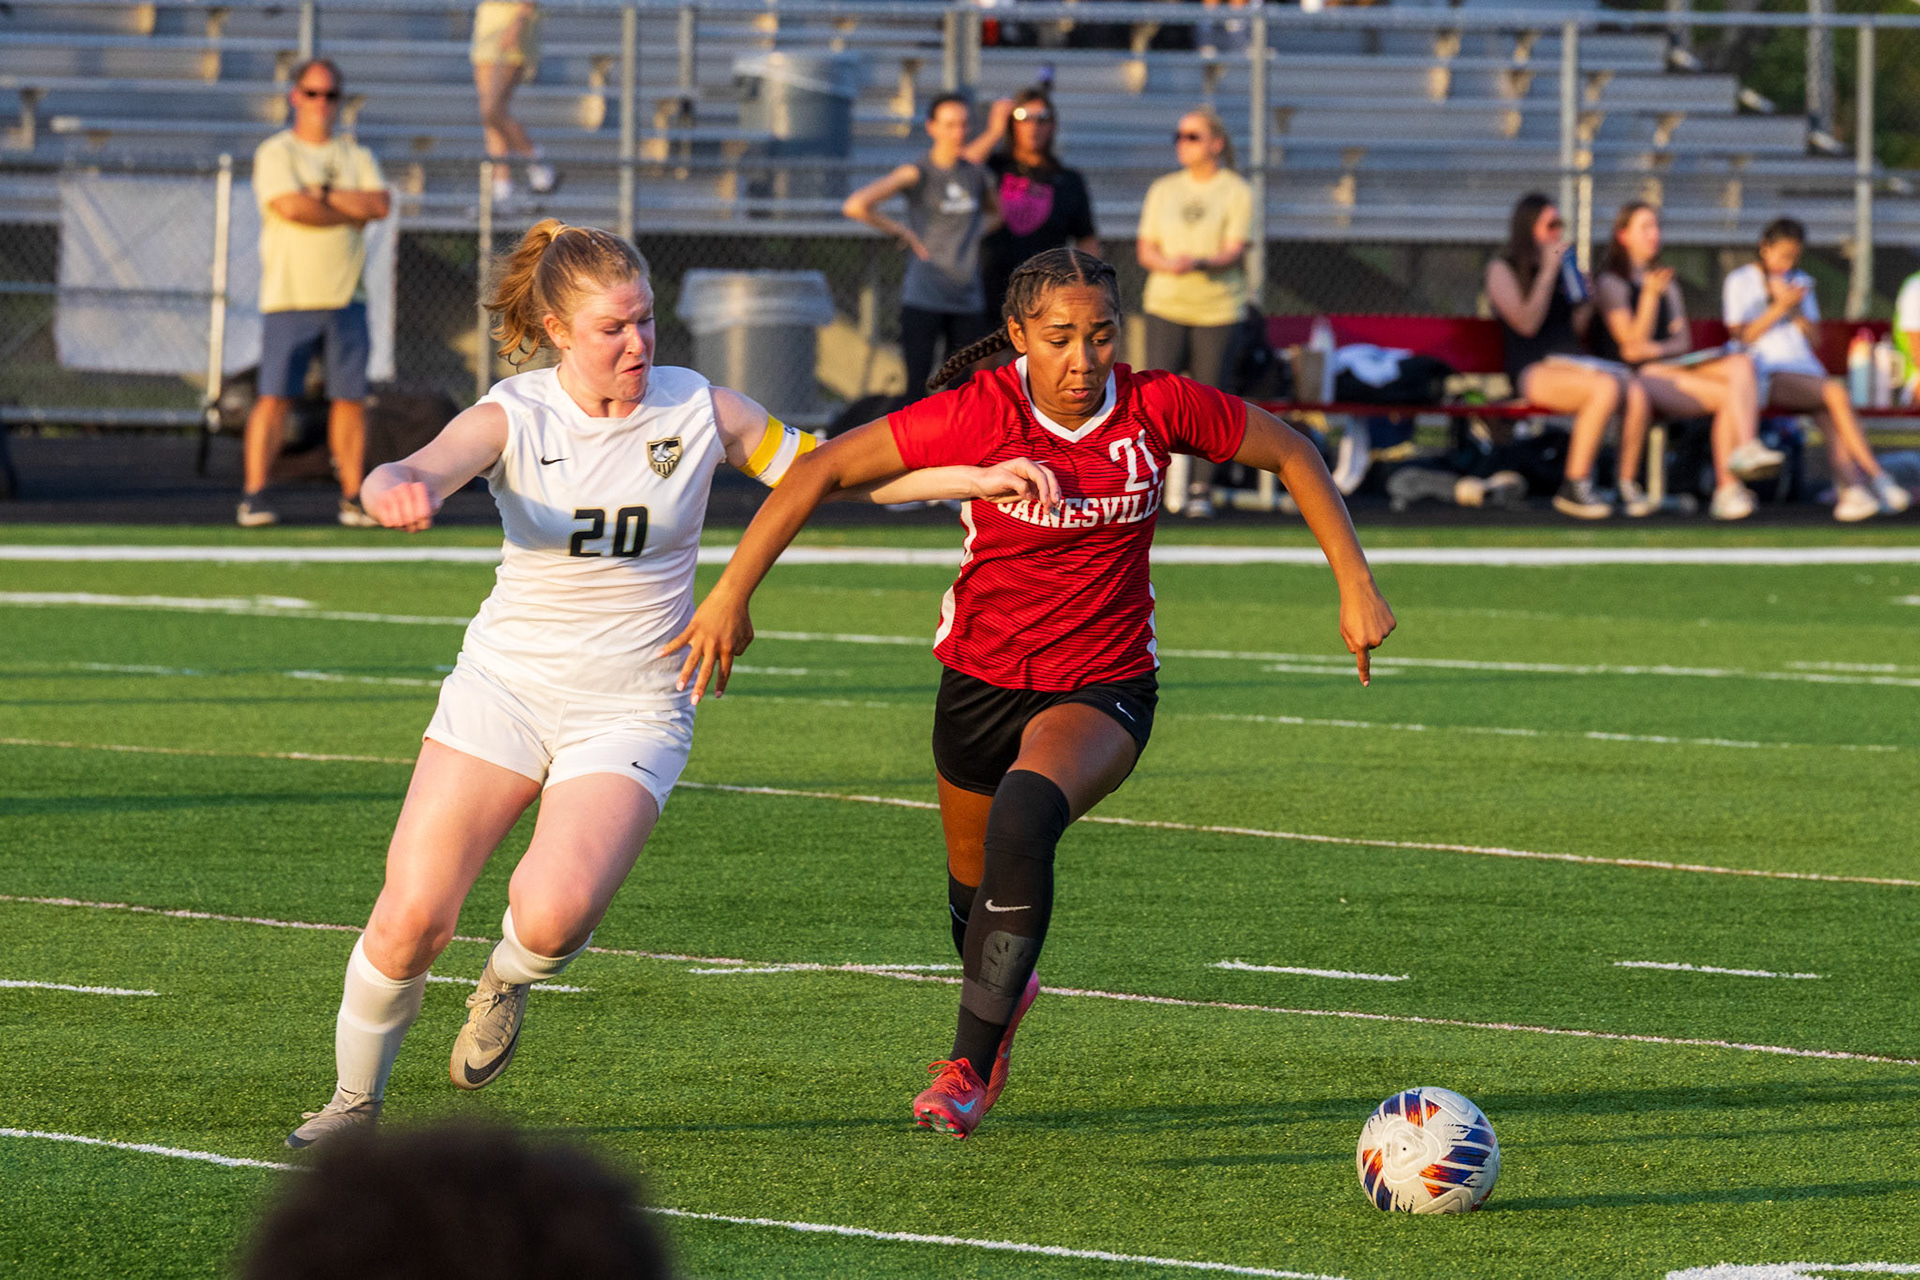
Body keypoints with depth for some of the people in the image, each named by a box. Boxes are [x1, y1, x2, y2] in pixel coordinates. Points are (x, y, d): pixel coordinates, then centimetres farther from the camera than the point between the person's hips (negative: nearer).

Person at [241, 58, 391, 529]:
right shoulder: (275, 154, 1)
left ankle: (353, 498, 7)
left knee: (350, 397, 2)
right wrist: (352, 210, -5)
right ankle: (253, 496, -8)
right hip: (289, 296, -4)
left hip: (347, 296, 4)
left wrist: (323, 196, -9)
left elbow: (381, 203, -2)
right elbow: (291, 207, -16)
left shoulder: (355, 156, 15)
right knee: (275, 397, -9)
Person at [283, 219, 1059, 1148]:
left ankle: (510, 979, 13)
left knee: (555, 911, -24)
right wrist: (398, 490, -53)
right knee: (411, 918, -7)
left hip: (632, 712, 0)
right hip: (506, 684, 0)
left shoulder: (700, 411, -5)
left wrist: (979, 479, -9)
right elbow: (412, 473, -27)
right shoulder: (513, 417, -9)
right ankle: (356, 1098, 17)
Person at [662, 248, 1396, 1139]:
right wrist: (732, 593, -21)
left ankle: (970, 1065, -23)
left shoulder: (1158, 408, -15)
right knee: (973, 882, 18)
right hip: (982, 679, 2)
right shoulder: (982, 414, -19)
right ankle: (1002, 994, 56)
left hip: (1103, 690, -2)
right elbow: (823, 469, -15)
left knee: (1024, 818, -31)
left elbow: (1290, 454, 0)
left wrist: (1356, 588, -2)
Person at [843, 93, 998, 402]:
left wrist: (978, 232, 11)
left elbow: (995, 211, 32)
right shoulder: (917, 174, -6)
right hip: (923, 298, -5)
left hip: (968, 299, 5)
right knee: (918, 387, -8)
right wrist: (903, 233, -8)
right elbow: (855, 206, -15)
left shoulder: (976, 174, 10)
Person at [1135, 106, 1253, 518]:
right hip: (1166, 306, 2)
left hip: (1219, 309, -2)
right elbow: (1145, 248, 9)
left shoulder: (1237, 192, 1)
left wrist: (1199, 263, -28)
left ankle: (1200, 489, 7)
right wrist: (1166, 263, -14)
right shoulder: (1163, 190, 12)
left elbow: (1234, 252, -8)